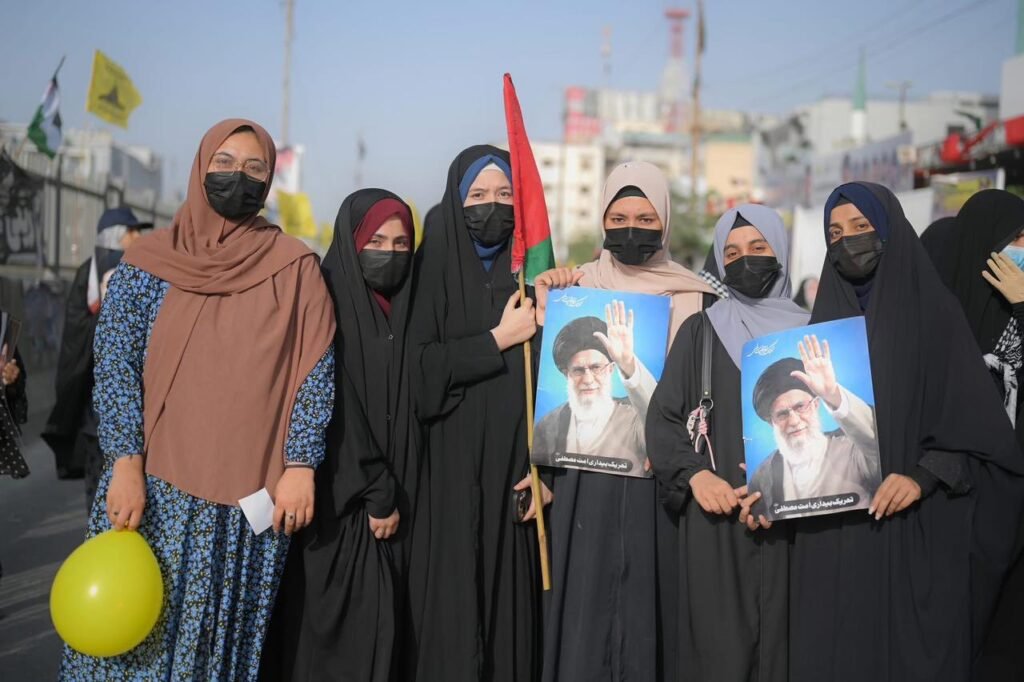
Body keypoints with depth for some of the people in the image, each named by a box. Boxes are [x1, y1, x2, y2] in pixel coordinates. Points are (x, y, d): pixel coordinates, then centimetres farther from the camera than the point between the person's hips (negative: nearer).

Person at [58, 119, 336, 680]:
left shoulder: (295, 267, 2)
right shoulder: (147, 262, 3)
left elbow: (317, 369, 0)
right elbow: (114, 365, -1)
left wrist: (301, 465, -7)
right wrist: (125, 463, -10)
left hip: (251, 496, 0)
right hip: (153, 486, 1)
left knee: (220, 634, 8)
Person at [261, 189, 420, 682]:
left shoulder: (405, 312, 11)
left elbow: (409, 409, 12)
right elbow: (334, 410, -13)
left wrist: (396, 495, 4)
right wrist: (377, 492, -12)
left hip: (391, 502, 6)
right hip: (336, 501, -6)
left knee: (381, 631, 6)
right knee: (333, 642, -4)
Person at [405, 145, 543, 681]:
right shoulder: (435, 268, 2)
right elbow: (420, 364, -10)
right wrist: (499, 339, -10)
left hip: (515, 463, 2)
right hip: (451, 467, -2)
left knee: (511, 596, 3)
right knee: (451, 603, -3)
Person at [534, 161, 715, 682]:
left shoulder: (690, 295, 5)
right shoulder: (574, 285, 7)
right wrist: (546, 310, -10)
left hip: (659, 471, 0)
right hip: (586, 471, 0)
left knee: (651, 594, 2)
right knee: (587, 597, 1)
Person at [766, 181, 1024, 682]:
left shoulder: (933, 312, 0)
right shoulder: (824, 322, 12)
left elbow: (976, 423, -4)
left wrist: (923, 478, -18)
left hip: (915, 534, -3)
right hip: (828, 537, 4)